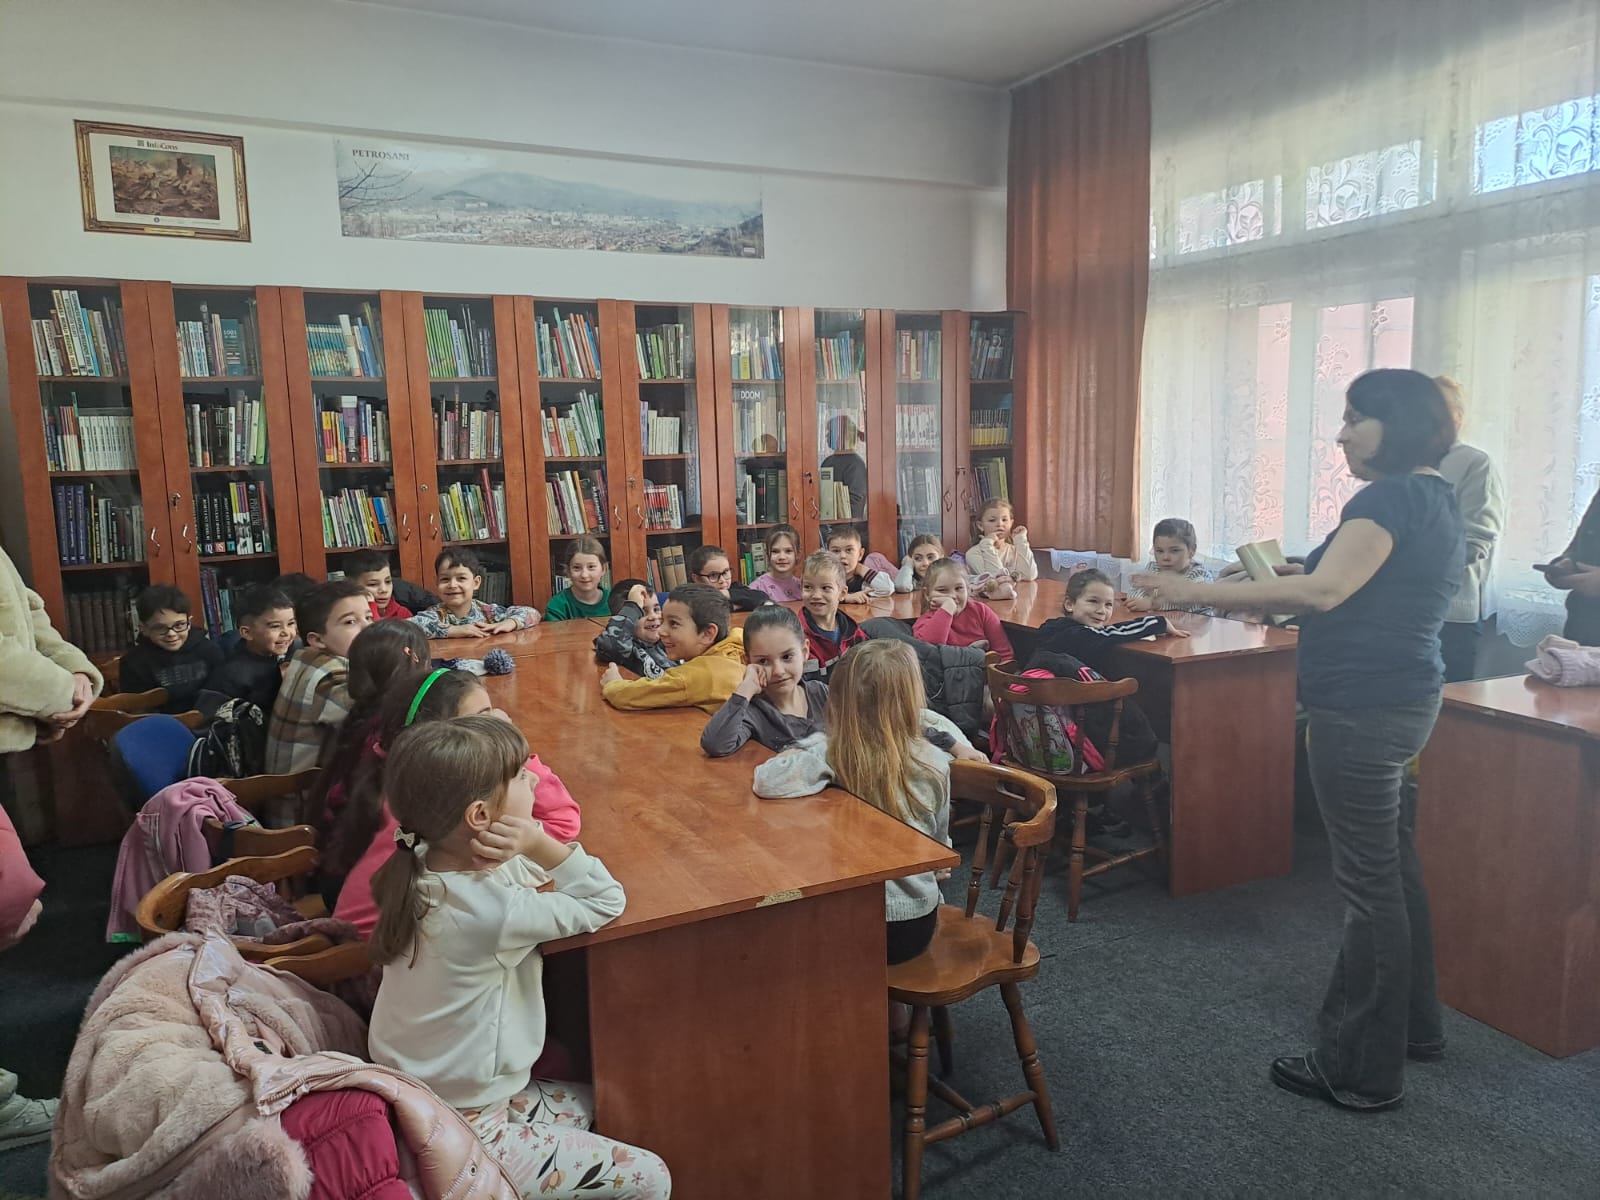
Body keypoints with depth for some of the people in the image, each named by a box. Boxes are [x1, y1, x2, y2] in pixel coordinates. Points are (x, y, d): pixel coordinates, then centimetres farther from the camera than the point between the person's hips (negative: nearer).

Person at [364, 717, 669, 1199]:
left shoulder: (422, 869, -6)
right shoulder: (493, 912, -31)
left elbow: (529, 872, 9)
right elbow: (606, 901, -16)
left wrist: (532, 852, -11)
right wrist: (539, 844, -25)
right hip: (456, 1138, -9)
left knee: (597, 1104, 24)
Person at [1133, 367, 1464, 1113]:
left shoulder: (1391, 498, -16)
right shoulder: (1436, 499, 15)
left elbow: (1324, 591, -28)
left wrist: (1198, 593, -26)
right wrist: (1294, 580, 14)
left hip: (1363, 708, -11)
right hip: (1403, 696, 11)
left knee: (1369, 884, -3)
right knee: (1394, 868, 20)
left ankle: (1362, 1073, 9)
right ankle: (1414, 1026, 36)